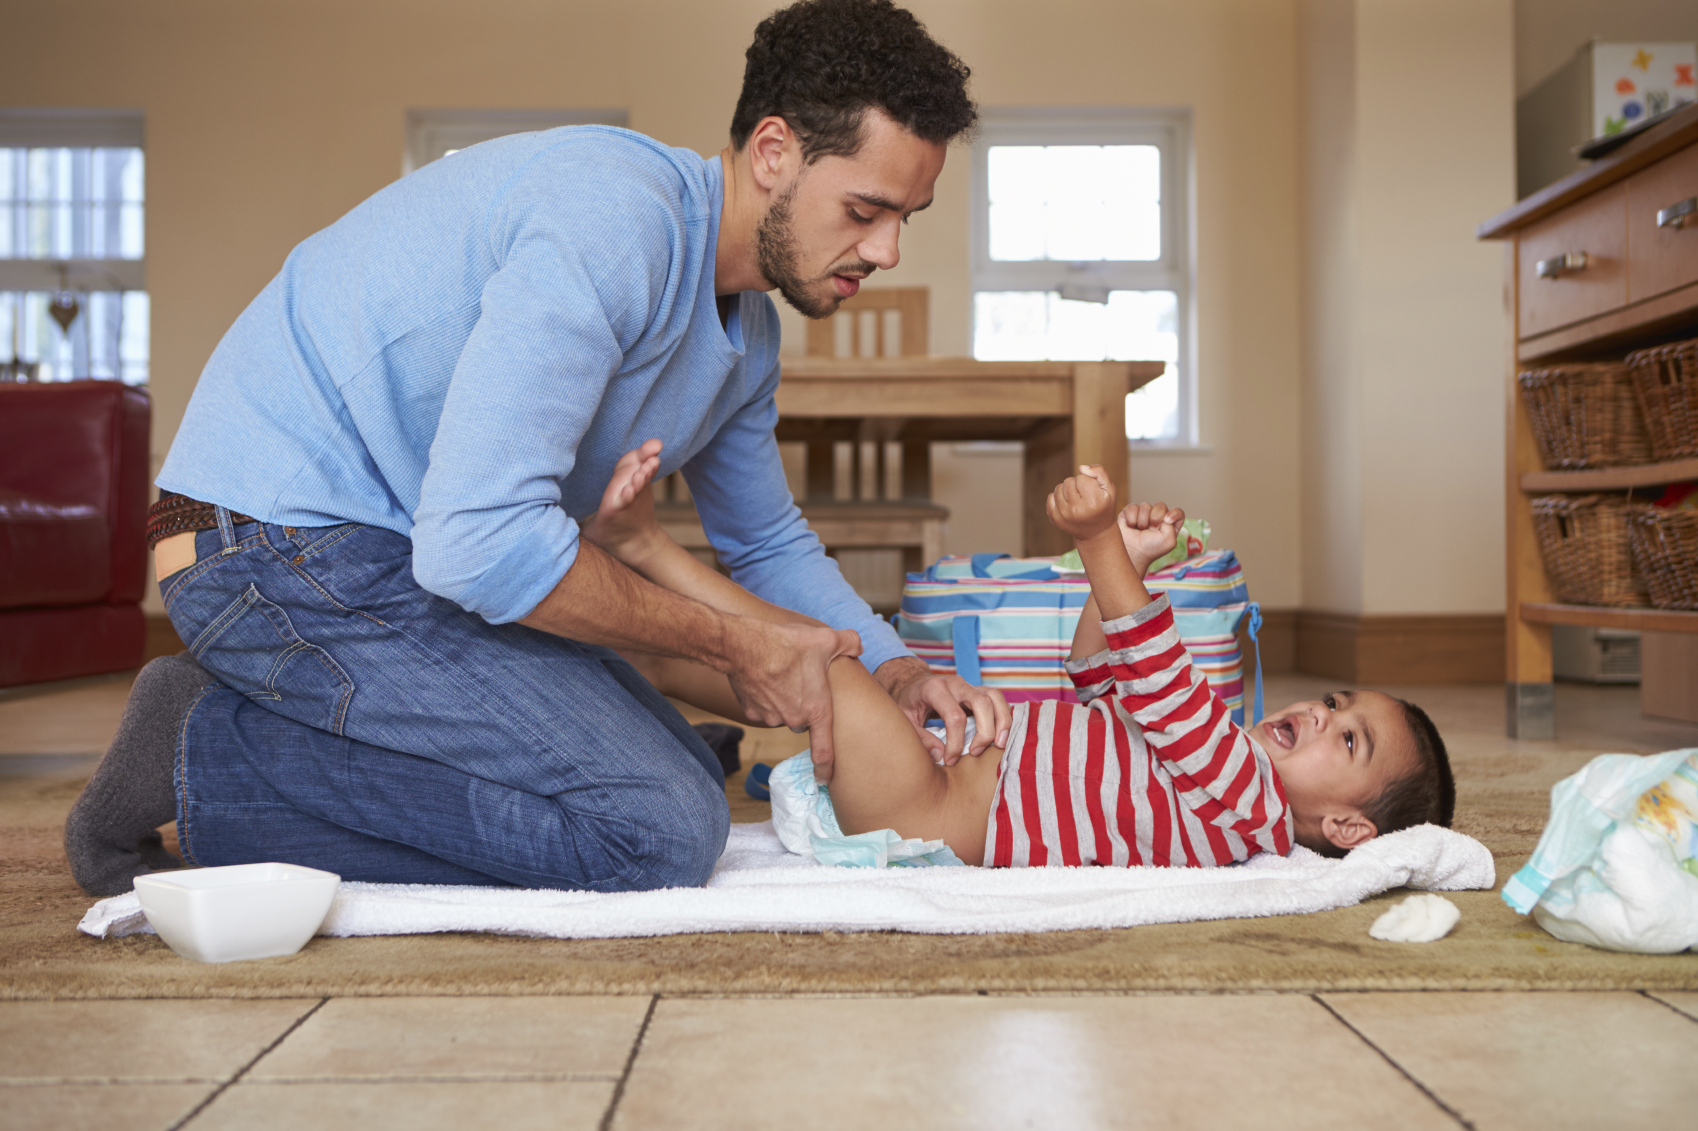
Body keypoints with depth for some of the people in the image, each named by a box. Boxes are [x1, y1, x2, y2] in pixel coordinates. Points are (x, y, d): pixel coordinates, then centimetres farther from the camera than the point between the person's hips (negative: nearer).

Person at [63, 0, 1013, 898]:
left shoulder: (749, 331, 8)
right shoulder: (616, 214, -24)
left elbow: (768, 542, 23)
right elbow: (479, 539, -31)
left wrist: (892, 668, 4)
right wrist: (732, 645, -17)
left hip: (411, 552, 10)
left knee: (693, 778, 10)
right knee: (657, 834, -18)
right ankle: (206, 756, -8)